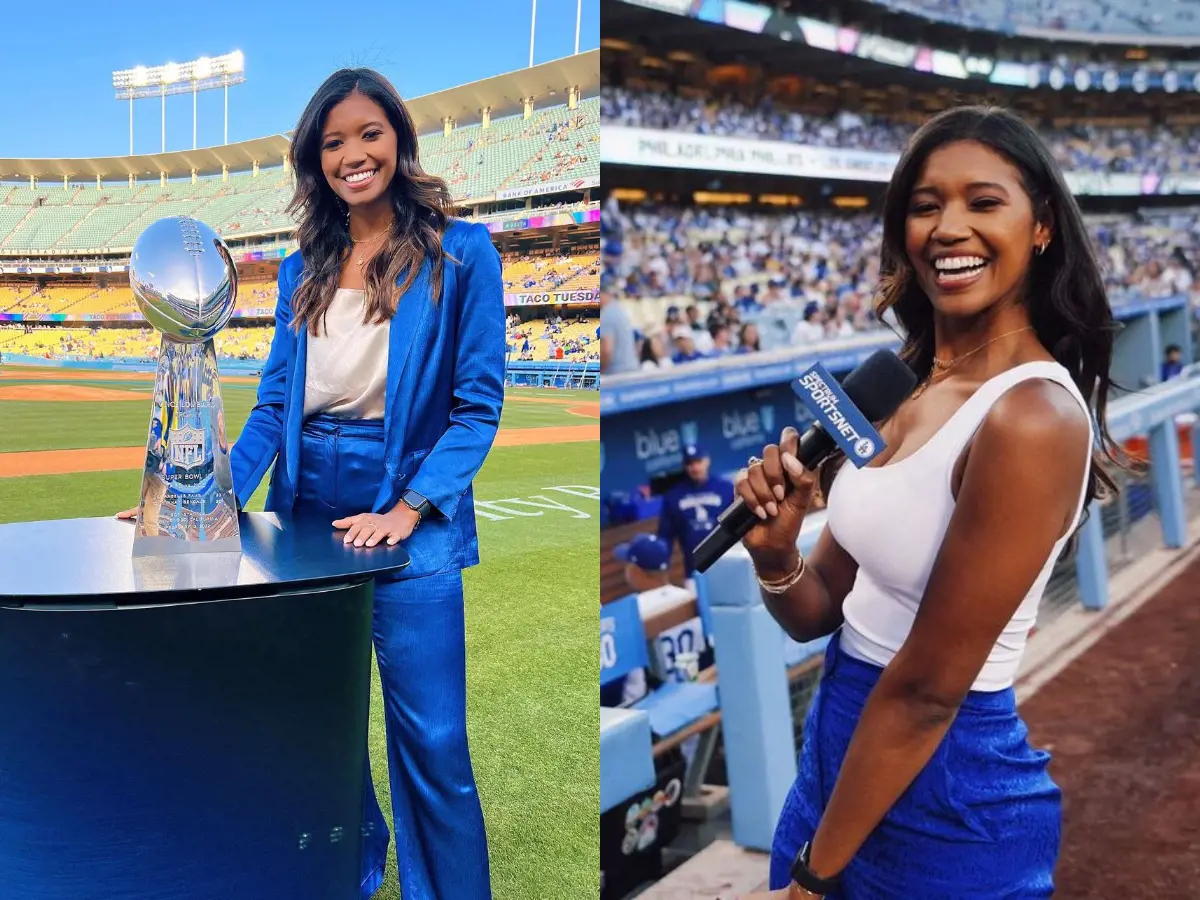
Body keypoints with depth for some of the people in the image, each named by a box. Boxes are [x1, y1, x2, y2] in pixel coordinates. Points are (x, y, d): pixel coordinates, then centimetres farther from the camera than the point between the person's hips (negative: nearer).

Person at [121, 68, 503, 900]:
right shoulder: (304, 270, 11)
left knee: (431, 744, -3)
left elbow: (478, 405, -6)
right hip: (307, 513, 5)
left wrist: (408, 510, -17)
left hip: (408, 522, -5)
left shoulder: (461, 252, -3)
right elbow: (274, 404, 11)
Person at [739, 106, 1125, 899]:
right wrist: (775, 553, -17)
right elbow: (821, 612, 5)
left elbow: (925, 689, -20)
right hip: (844, 747, 7)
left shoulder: (1032, 418, -24)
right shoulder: (897, 387, 1)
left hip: (944, 791, -7)